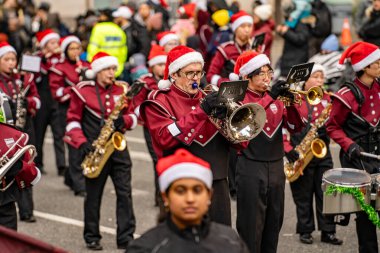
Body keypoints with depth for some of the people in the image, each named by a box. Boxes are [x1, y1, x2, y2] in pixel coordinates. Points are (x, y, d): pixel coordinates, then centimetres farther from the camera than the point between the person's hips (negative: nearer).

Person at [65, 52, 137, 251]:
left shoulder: (122, 90, 7)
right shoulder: (83, 91, -2)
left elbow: (133, 115, 12)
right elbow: (73, 120, 0)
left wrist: (125, 120, -12)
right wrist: (81, 143, -13)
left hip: (118, 145, 2)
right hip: (94, 150, -2)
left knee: (124, 192, -4)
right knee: (93, 195, 7)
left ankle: (126, 237, 0)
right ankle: (92, 238, 17)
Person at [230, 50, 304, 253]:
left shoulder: (275, 100, 12)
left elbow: (295, 127, 6)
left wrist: (292, 103, -10)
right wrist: (269, 96, -27)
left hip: (276, 167, 6)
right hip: (251, 168, -6)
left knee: (274, 223, 12)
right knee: (251, 226, -3)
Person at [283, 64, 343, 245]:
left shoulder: (326, 99, 10)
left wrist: (326, 122, -9)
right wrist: (288, 149, -15)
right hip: (300, 154, -4)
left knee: (326, 193, 3)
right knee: (303, 195, 5)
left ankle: (328, 232, 10)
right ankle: (305, 231, 16)